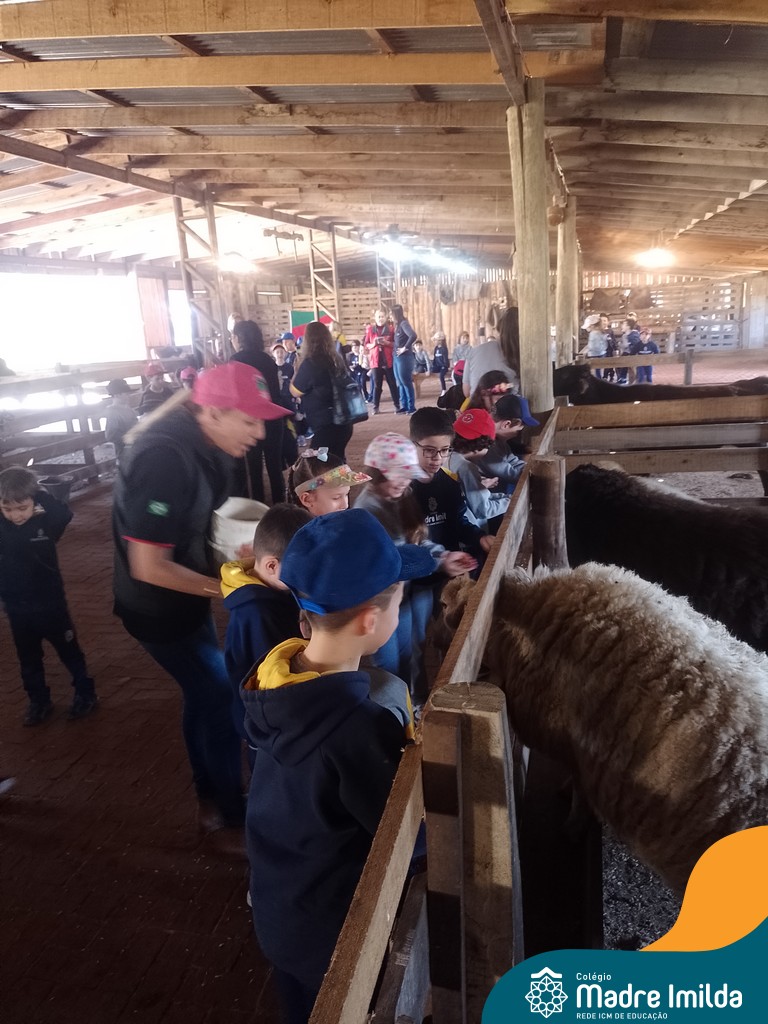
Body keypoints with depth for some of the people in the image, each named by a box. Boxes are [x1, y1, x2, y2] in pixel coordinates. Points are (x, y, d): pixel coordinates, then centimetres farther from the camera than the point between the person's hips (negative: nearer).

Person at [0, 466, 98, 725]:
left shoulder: (45, 521, -16)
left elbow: (66, 513, -35)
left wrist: (40, 494, -31)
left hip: (50, 602, -3)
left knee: (69, 651, 13)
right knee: (28, 659, 18)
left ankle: (85, 694, 30)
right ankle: (39, 701, 35)